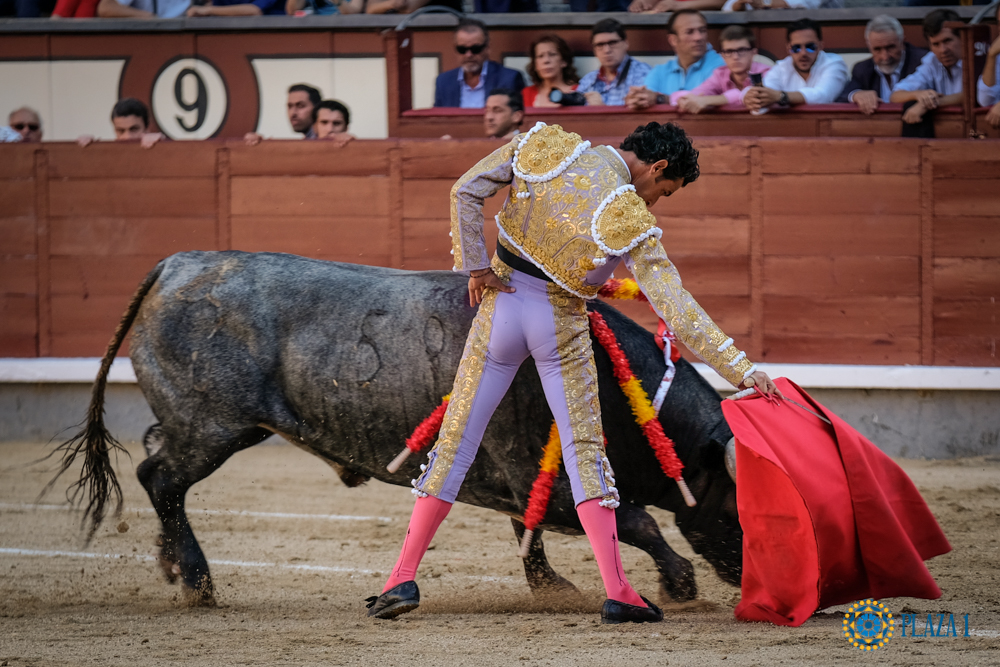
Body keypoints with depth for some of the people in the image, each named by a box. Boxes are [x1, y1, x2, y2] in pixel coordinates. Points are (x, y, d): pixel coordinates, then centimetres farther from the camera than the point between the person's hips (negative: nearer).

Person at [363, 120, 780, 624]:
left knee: (456, 439, 7)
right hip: (560, 326, -3)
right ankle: (617, 592, -3)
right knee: (584, 449, 5)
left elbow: (465, 192, -5)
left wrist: (475, 268, -1)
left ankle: (403, 578, 4)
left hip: (501, 304, 3)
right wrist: (743, 369, -18)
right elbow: (675, 309, -19)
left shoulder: (544, 145, -5)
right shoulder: (632, 223, -15)